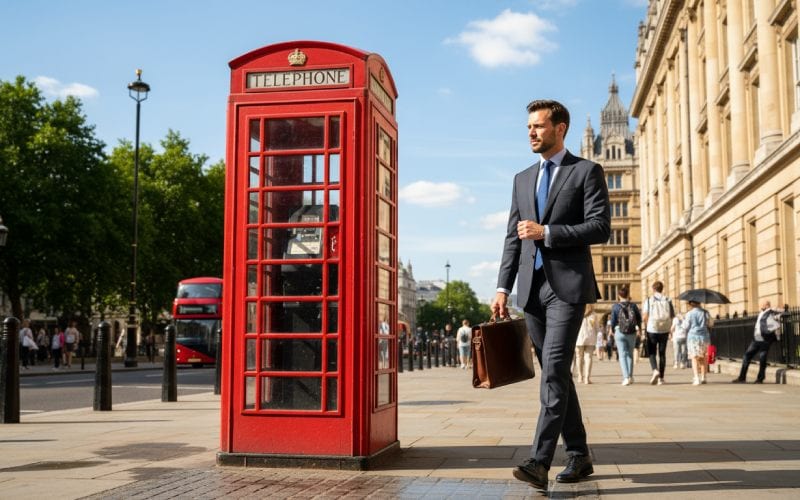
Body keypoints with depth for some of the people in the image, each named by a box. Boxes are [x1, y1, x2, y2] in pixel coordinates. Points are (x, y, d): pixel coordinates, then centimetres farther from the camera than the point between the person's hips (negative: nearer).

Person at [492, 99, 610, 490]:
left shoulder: (587, 172, 1)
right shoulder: (522, 179, 17)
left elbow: (600, 227, -9)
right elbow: (513, 237, 15)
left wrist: (546, 232, -14)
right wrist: (503, 287, 7)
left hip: (568, 285, -6)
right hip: (532, 288, 6)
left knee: (554, 370, -15)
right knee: (555, 373, 10)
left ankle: (540, 461, -18)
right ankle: (578, 456, 20)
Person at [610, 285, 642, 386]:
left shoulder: (615, 306, -6)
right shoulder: (633, 305, -1)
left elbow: (613, 321, -3)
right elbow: (639, 318, 4)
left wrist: (613, 331, 15)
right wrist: (637, 328, 22)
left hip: (620, 333, -2)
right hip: (632, 333, 2)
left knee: (622, 355, 0)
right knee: (630, 354, 16)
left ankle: (626, 377, -14)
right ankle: (630, 376, 19)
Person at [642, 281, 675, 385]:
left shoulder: (649, 300, -4)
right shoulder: (668, 300, 2)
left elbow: (644, 317, -9)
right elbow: (672, 316, 1)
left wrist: (647, 324, 11)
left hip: (652, 330, -2)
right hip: (664, 330, 2)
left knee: (652, 352, 9)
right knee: (662, 353, 11)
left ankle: (655, 370, -17)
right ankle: (661, 377, 10)